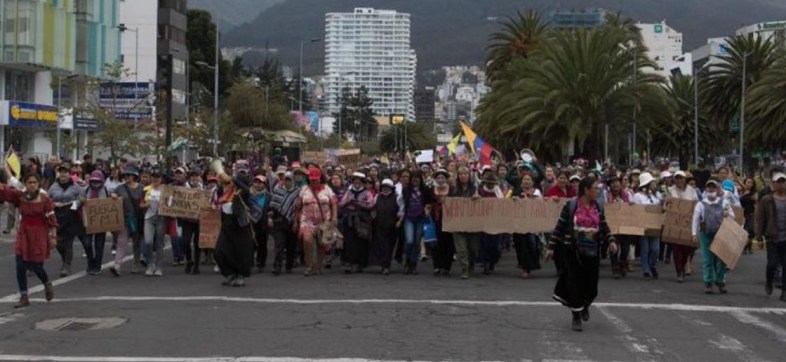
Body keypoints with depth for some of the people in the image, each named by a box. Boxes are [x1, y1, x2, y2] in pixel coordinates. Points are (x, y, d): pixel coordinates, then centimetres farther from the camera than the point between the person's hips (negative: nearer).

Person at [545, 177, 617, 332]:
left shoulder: (598, 208, 5)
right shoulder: (570, 206, -7)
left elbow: (604, 228, 13)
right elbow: (559, 227, -4)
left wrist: (611, 241, -4)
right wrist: (551, 247, -6)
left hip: (592, 252, 4)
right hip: (573, 251, -4)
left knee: (591, 284, 5)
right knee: (575, 283, -1)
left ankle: (585, 306, 36)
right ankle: (576, 317, 12)